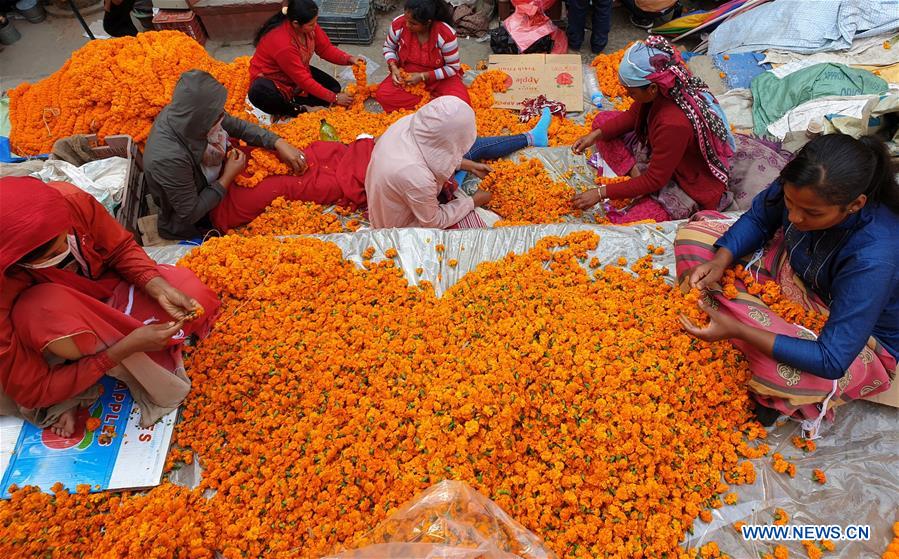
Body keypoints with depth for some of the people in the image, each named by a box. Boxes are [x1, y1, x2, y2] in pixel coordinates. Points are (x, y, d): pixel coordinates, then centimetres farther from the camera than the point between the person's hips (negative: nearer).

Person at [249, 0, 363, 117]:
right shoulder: (282, 43, -36)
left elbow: (325, 48, -2)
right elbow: (303, 80, -31)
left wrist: (349, 59, -21)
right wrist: (334, 98, -27)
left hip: (298, 73, 8)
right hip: (272, 78, -8)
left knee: (334, 87, -8)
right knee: (259, 94, -42)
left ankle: (288, 101, -13)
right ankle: (302, 110, -22)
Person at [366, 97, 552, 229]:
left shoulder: (408, 123, -23)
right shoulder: (416, 178, -44)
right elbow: (434, 222, -25)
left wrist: (468, 165, 3)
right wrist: (473, 202, -12)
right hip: (408, 222, -7)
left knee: (474, 146, 9)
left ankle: (530, 138, 26)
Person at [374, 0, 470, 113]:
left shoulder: (446, 34, -27)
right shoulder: (398, 24, -17)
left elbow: (453, 68, -16)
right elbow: (388, 47, 4)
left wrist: (423, 76, -23)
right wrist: (393, 67, -16)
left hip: (439, 77, -3)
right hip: (407, 73, 3)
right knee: (382, 95, -23)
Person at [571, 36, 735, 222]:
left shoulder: (674, 124, -38)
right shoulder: (665, 88, -16)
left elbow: (654, 181, -27)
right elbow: (633, 115, 5)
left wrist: (601, 193, -24)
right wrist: (596, 135, -9)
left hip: (691, 184, -9)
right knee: (602, 120, 2)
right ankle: (635, 172, -4)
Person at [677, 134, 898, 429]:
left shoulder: (874, 258, -39)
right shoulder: (802, 187, -26)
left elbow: (832, 361, -37)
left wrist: (737, 330, -43)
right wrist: (720, 260, -24)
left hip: (856, 336, -5)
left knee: (785, 375, -41)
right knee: (692, 236, -6)